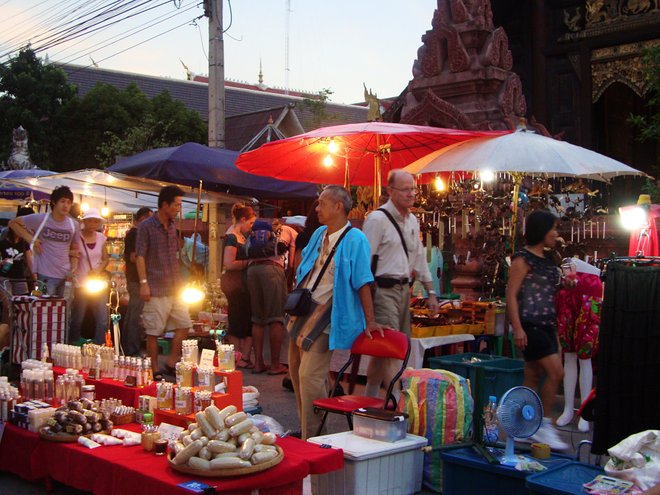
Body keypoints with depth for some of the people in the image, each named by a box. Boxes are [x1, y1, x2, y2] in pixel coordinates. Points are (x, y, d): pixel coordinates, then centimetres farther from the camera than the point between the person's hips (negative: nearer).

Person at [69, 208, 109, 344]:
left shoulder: (101, 238, 6)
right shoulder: (76, 237, -7)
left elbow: (105, 259, 10)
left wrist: (98, 269, -7)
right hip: (81, 284, -4)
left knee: (103, 320, -1)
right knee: (77, 319, 2)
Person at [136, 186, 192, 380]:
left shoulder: (172, 226, 12)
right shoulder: (146, 226, -9)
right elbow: (140, 256, -12)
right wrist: (144, 283, -18)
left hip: (175, 287, 7)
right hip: (156, 289, -7)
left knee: (184, 325, 5)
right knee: (153, 331, 0)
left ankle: (171, 363, 16)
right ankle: (154, 370, 9)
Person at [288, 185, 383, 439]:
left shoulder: (355, 240, -12)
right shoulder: (319, 234, 12)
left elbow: (363, 283, -14)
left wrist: (369, 321, -13)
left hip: (327, 314, -9)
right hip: (303, 310, 9)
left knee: (310, 375, -15)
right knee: (296, 369, 15)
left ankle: (313, 437, -3)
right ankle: (305, 427, 30)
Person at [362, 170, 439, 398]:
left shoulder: (412, 221, 15)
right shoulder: (378, 219, -10)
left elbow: (419, 257, 22)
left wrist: (430, 292, 20)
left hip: (403, 289, 8)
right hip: (383, 290, -8)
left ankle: (370, 399, 24)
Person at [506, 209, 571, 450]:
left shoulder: (547, 259, 16)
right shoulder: (523, 258, -9)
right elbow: (511, 295, -14)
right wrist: (517, 328, -20)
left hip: (546, 325, 8)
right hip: (530, 325, -8)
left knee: (533, 377, 10)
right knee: (556, 372, -14)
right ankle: (544, 426, -3)